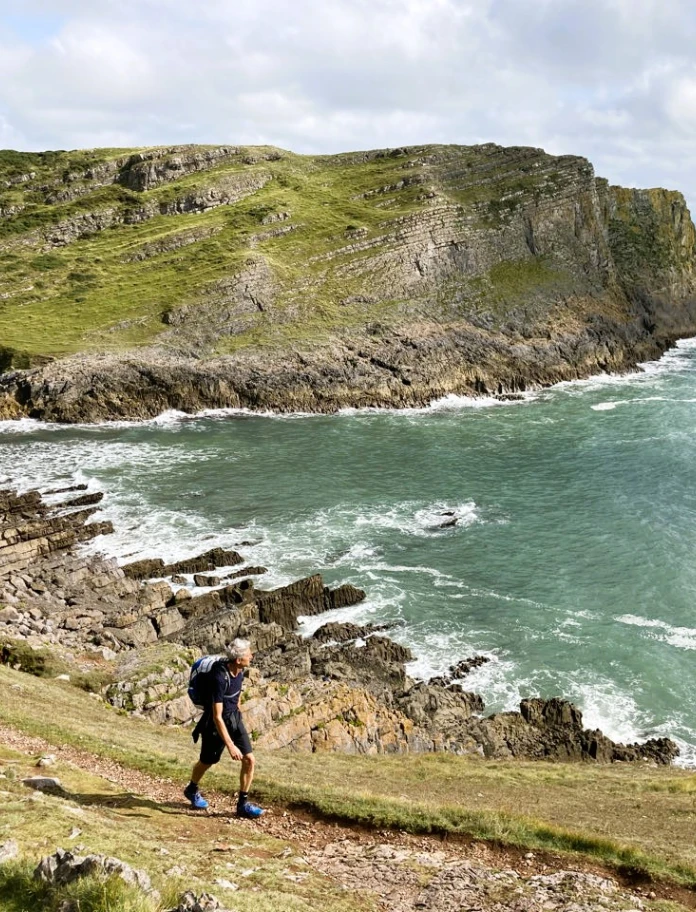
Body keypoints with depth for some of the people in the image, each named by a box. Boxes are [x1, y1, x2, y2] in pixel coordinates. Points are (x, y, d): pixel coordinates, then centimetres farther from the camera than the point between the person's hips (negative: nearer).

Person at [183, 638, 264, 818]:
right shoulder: (220, 678, -35)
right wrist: (230, 746, -34)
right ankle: (192, 790, 47)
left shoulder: (239, 670, -11)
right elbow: (217, 717, -33)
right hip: (216, 723, -6)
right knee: (207, 762, 17)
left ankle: (243, 804, 9)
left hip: (234, 718, 6)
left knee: (249, 760, -4)